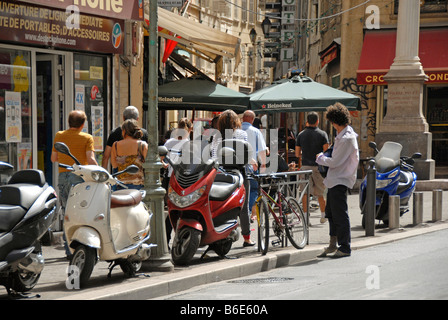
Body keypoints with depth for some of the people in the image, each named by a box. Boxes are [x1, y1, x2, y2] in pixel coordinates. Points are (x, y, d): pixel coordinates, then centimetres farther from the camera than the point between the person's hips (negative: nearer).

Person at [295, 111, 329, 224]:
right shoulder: (322, 134, -3)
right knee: (321, 192, 10)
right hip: (318, 166, -1)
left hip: (305, 165, 1)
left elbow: (297, 154, 5)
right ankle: (323, 215, 17)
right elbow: (326, 151, -10)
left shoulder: (301, 134, 5)